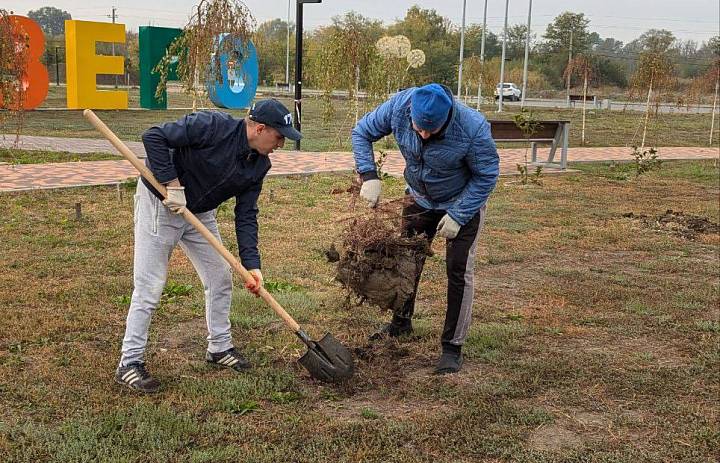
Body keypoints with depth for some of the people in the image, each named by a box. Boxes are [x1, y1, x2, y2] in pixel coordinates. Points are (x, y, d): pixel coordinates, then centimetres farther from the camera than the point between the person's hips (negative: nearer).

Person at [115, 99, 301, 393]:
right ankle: (129, 363, 4)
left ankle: (219, 347, 28)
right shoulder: (212, 126, -28)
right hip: (158, 203, -7)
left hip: (200, 213, 7)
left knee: (220, 278, 10)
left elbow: (246, 215, -4)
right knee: (149, 288, -6)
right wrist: (172, 184, -29)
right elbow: (154, 137, -27)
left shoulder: (259, 165, -6)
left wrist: (251, 264, -13)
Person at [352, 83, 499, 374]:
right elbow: (361, 133, -10)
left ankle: (452, 347, 4)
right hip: (419, 199, 4)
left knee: (459, 271, -7)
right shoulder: (398, 107, -27)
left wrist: (457, 216, -24)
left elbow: (486, 176, -21)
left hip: (464, 203, -4)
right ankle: (401, 323, 37)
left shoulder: (473, 128, -35)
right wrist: (369, 176, -22)